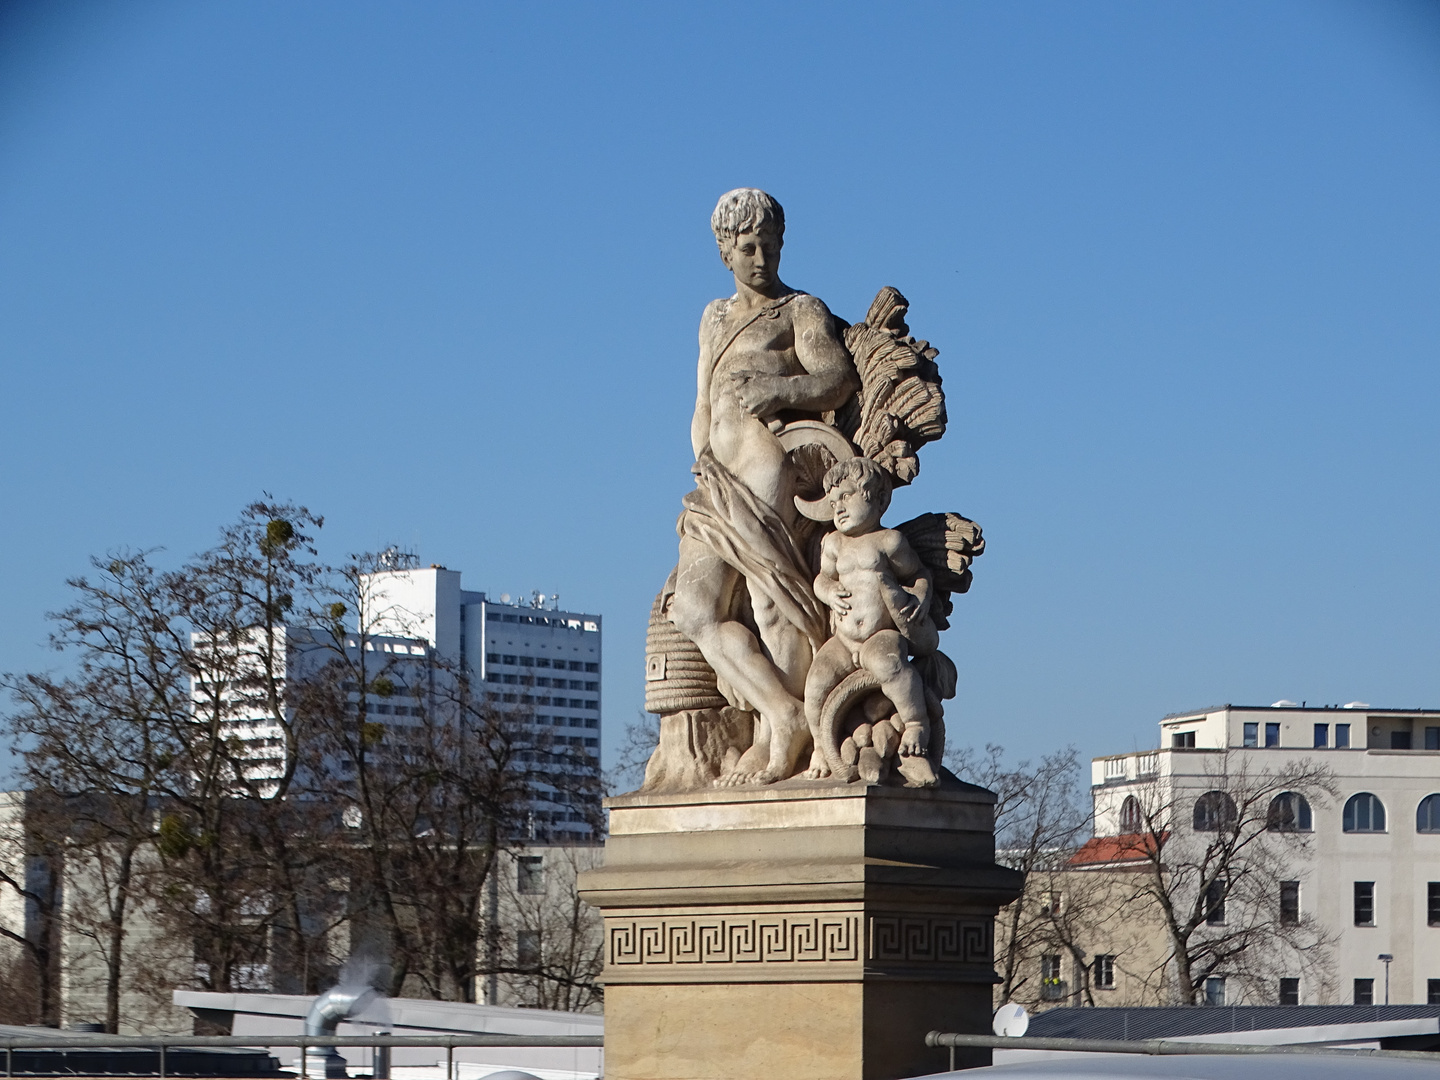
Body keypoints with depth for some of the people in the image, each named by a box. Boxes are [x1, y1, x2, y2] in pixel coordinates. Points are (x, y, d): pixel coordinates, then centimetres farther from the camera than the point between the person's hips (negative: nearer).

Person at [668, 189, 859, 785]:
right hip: (719, 485, 8)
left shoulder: (802, 310, 7)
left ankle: (774, 738, -13)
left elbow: (838, 378, -11)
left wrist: (774, 389, -25)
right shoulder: (715, 318, 28)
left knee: (772, 603, -13)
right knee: (694, 607, -5)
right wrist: (705, 459, 6)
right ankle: (788, 715, -10)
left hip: (769, 474, -8)